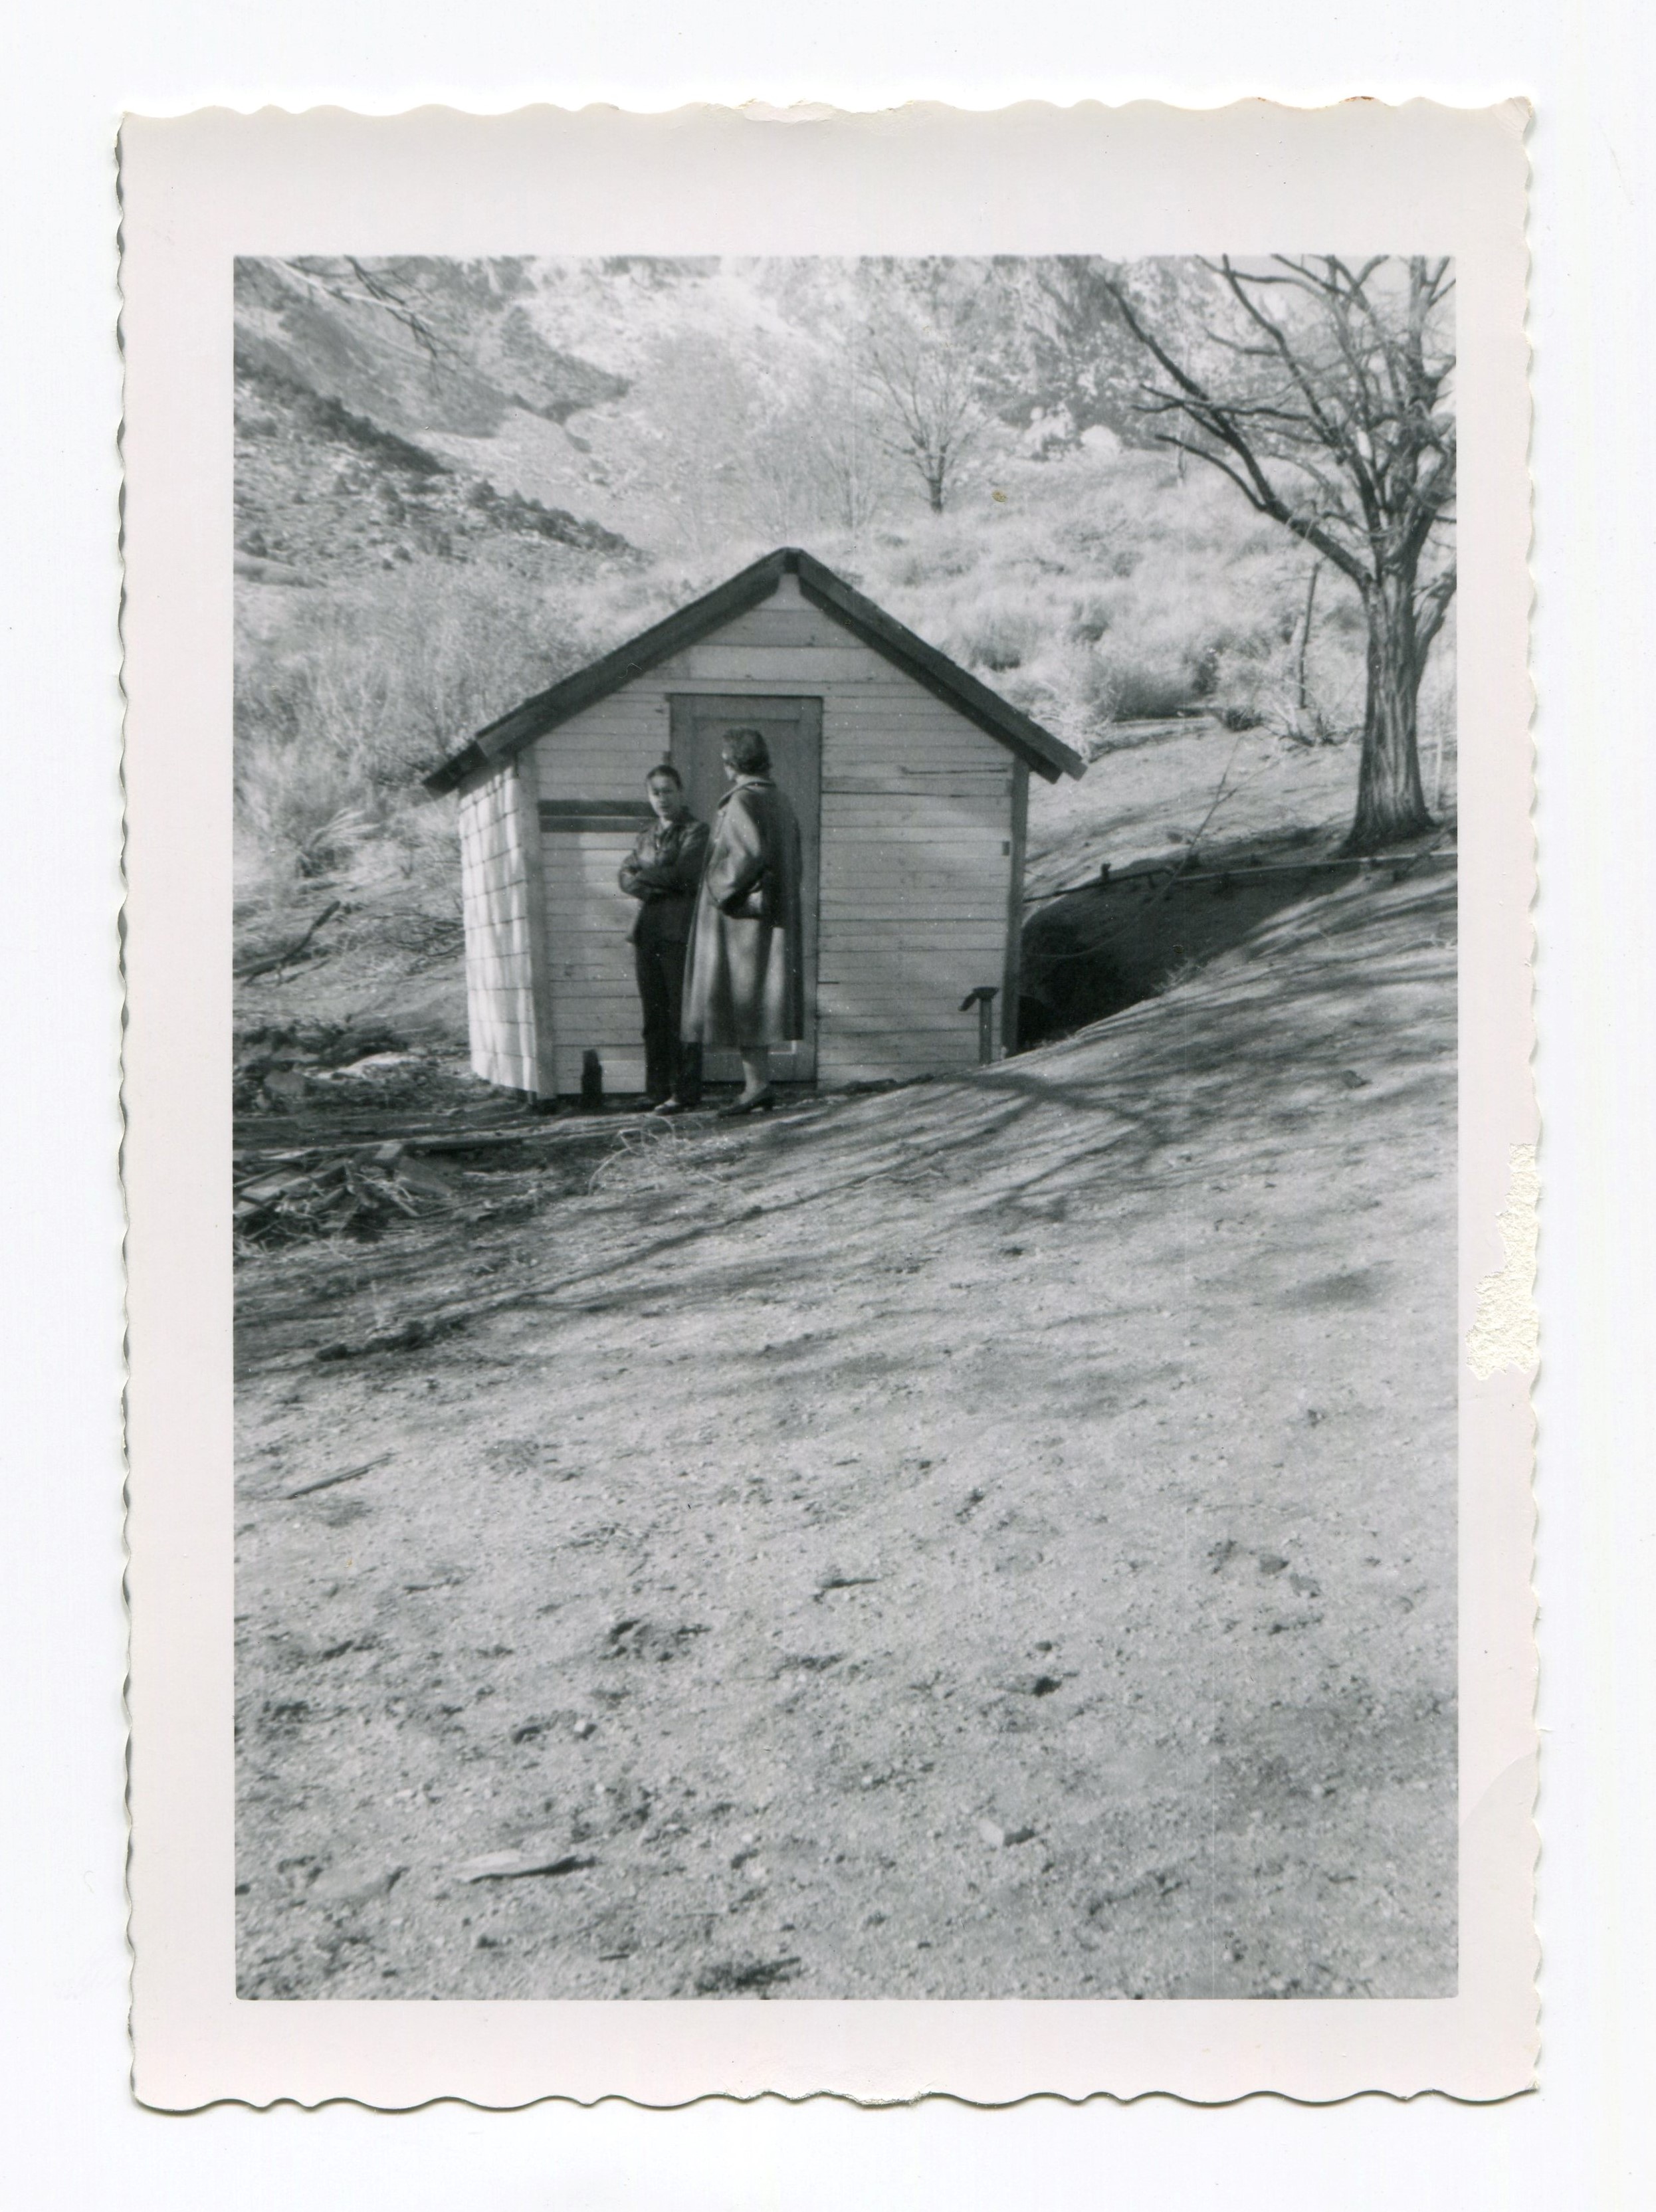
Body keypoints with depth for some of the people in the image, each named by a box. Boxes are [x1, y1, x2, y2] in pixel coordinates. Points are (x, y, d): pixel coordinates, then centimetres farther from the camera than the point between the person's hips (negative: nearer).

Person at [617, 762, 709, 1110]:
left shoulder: (697, 831, 1)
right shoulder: (646, 834, 20)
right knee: (654, 1016, 6)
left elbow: (681, 875, -13)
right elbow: (627, 880, 9)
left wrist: (641, 869, -1)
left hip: (679, 931, -6)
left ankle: (685, 1092, -3)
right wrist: (659, 884, -9)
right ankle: (658, 1091, 10)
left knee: (681, 1014, -6)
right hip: (646, 932, 6)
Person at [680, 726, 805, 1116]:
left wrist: (722, 888, -15)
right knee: (758, 1002, 10)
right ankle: (759, 1082, 11)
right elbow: (795, 869, 15)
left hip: (740, 920, -9)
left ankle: (758, 1084, -11)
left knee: (740, 1000, -7)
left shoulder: (743, 802, -12)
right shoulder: (781, 805, 14)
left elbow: (752, 853, -27)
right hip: (774, 921, 9)